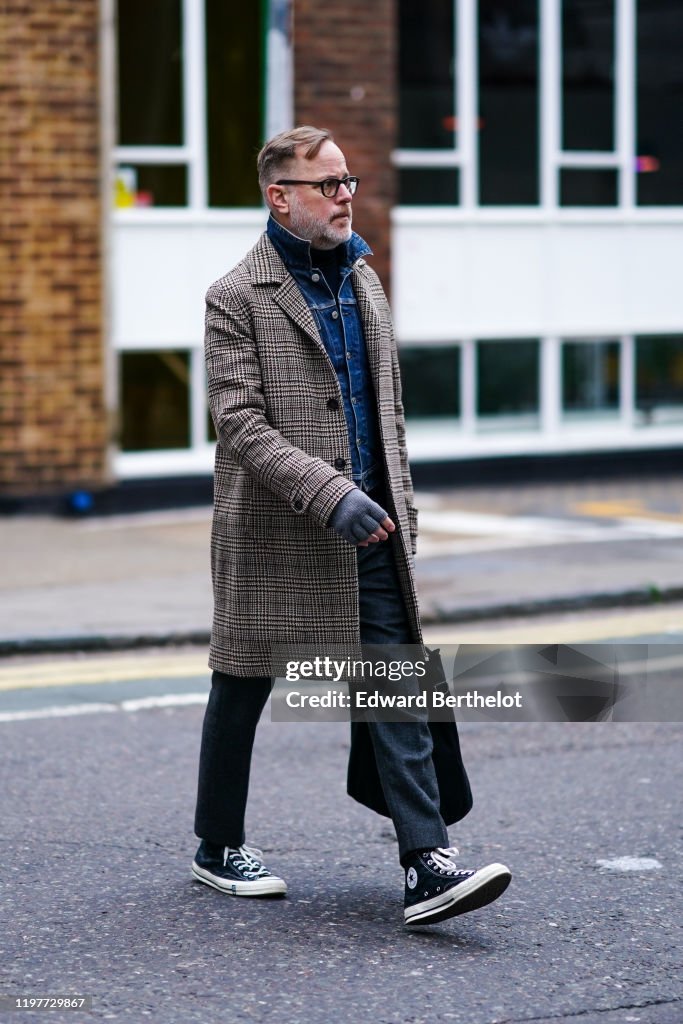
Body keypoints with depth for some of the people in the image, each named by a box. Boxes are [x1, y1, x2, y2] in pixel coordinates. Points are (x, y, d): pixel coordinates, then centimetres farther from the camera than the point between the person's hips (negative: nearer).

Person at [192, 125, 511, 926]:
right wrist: (332, 495, -26)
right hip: (273, 530, -5)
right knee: (242, 691, 10)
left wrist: (401, 511, 16)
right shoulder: (237, 298, -9)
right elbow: (241, 423, -17)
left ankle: (427, 867, -9)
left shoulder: (361, 279, 12)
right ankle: (217, 846, 28)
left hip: (366, 528, 5)